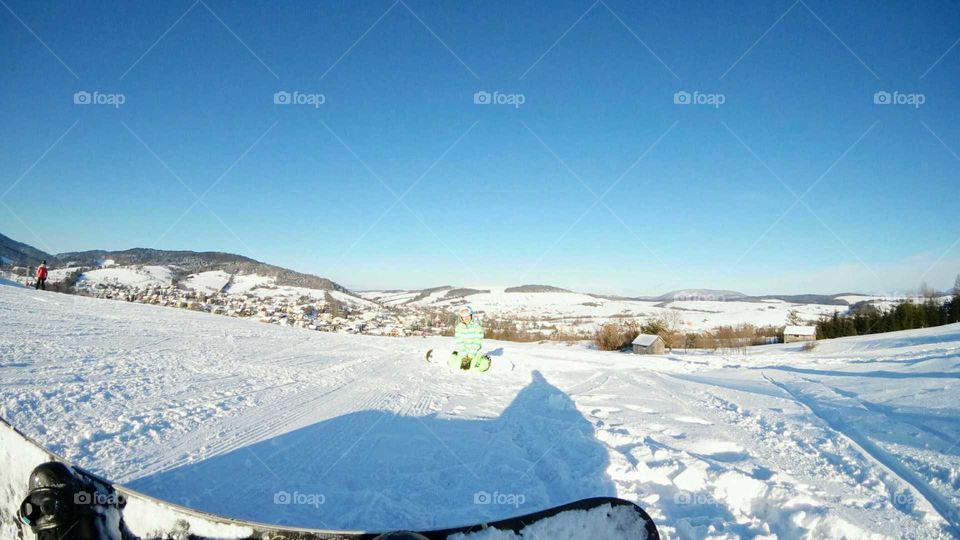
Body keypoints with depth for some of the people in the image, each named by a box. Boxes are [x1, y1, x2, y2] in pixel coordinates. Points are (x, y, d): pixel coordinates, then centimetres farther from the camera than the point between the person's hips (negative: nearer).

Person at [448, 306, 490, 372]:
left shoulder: (477, 326, -9)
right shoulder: (459, 327, -1)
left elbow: (477, 341, -12)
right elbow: (459, 341, -6)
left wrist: (471, 353, -19)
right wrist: (463, 353, -16)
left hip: (474, 351, -3)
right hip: (463, 351, 3)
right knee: (455, 365, -16)